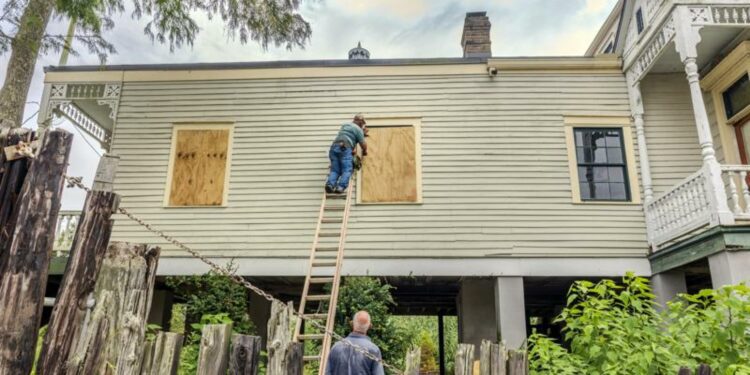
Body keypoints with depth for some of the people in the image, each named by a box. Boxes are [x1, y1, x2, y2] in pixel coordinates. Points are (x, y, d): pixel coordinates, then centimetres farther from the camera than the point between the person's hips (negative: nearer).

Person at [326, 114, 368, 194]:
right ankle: (341, 187, -29)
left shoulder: (344, 125, 30)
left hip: (334, 147, 6)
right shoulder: (358, 129, 9)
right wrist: (364, 151, 27)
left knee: (335, 170, 1)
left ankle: (330, 184, -22)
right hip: (345, 148, -6)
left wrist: (354, 148, 40)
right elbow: (363, 144, 10)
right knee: (347, 170, -10)